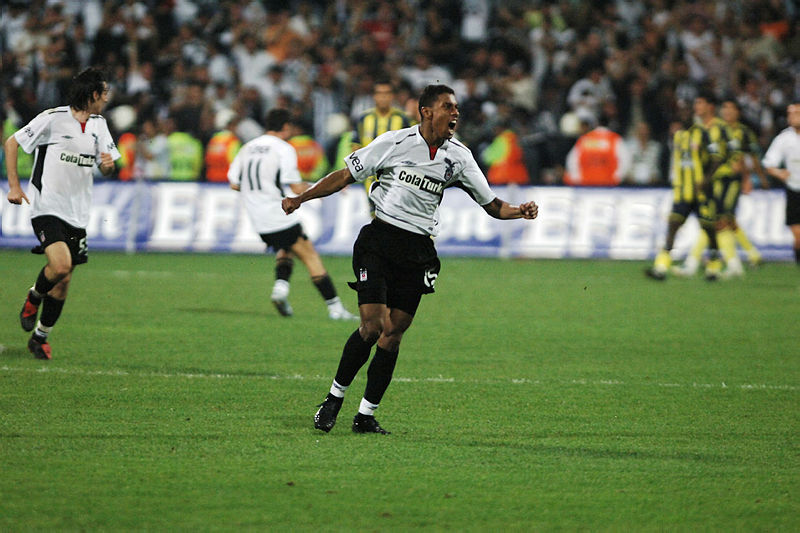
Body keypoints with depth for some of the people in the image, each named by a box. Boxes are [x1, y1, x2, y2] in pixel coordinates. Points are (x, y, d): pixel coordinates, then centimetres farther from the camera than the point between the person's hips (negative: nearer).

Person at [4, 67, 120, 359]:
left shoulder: (99, 124, 8)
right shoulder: (53, 118, -10)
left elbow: (106, 169, 16)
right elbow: (11, 143, -3)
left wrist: (108, 165, -10)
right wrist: (14, 185, -8)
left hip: (77, 214, 6)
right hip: (47, 207, -6)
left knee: (63, 281, 7)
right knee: (61, 264, -25)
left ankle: (40, 336, 24)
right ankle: (33, 298, 7)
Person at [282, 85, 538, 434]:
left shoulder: (458, 157, 6)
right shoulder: (394, 142, -4)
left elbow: (492, 205, 11)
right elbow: (346, 176, 3)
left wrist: (519, 210, -10)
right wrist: (301, 198, -4)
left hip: (418, 251, 4)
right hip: (379, 241, -3)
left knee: (393, 333, 0)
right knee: (372, 326, -15)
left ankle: (366, 415, 7)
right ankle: (335, 396, 3)